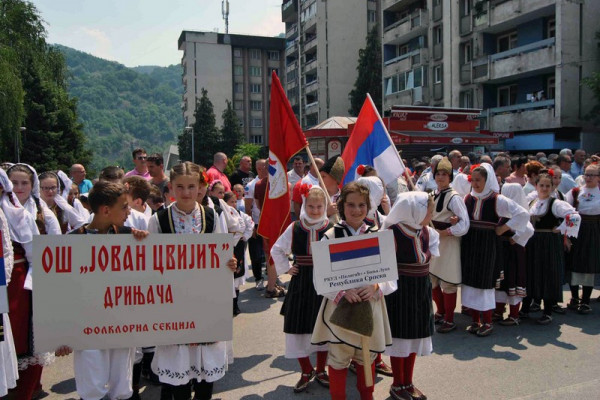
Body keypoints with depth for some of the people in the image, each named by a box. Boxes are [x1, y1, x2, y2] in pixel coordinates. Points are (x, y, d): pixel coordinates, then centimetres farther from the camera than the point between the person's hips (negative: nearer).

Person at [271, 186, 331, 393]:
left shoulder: (332, 229, -7)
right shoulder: (294, 228, -1)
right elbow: (276, 250, 11)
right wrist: (286, 268, 3)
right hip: (300, 284, 1)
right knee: (298, 327, 6)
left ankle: (321, 370, 33)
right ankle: (306, 371, 27)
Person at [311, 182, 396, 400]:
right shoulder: (331, 236, -8)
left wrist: (375, 288, -19)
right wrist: (342, 292, -24)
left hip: (370, 305, 3)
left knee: (368, 356, 21)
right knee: (339, 357, 12)